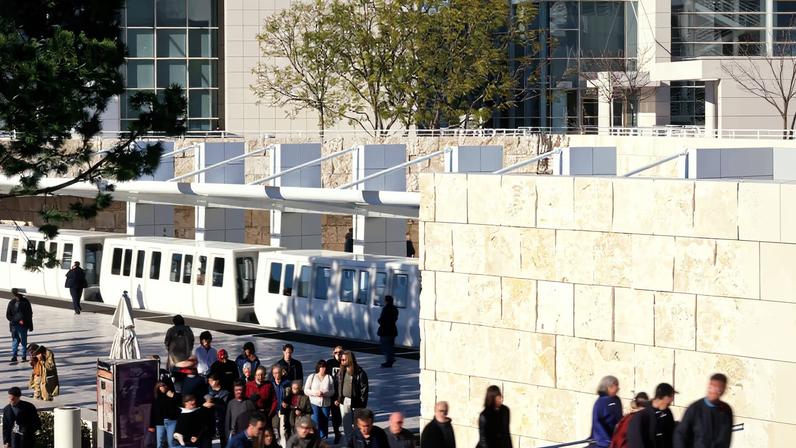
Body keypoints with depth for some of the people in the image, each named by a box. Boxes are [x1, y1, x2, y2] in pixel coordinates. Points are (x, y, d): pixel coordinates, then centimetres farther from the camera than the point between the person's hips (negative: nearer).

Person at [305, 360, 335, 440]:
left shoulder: (329, 378, 7)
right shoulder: (311, 377, 5)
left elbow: (332, 391, 4)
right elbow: (306, 390, 2)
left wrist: (325, 393, -15)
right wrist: (315, 393, -14)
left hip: (326, 404, 2)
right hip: (314, 403, -2)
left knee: (324, 423, 6)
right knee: (315, 422, -13)